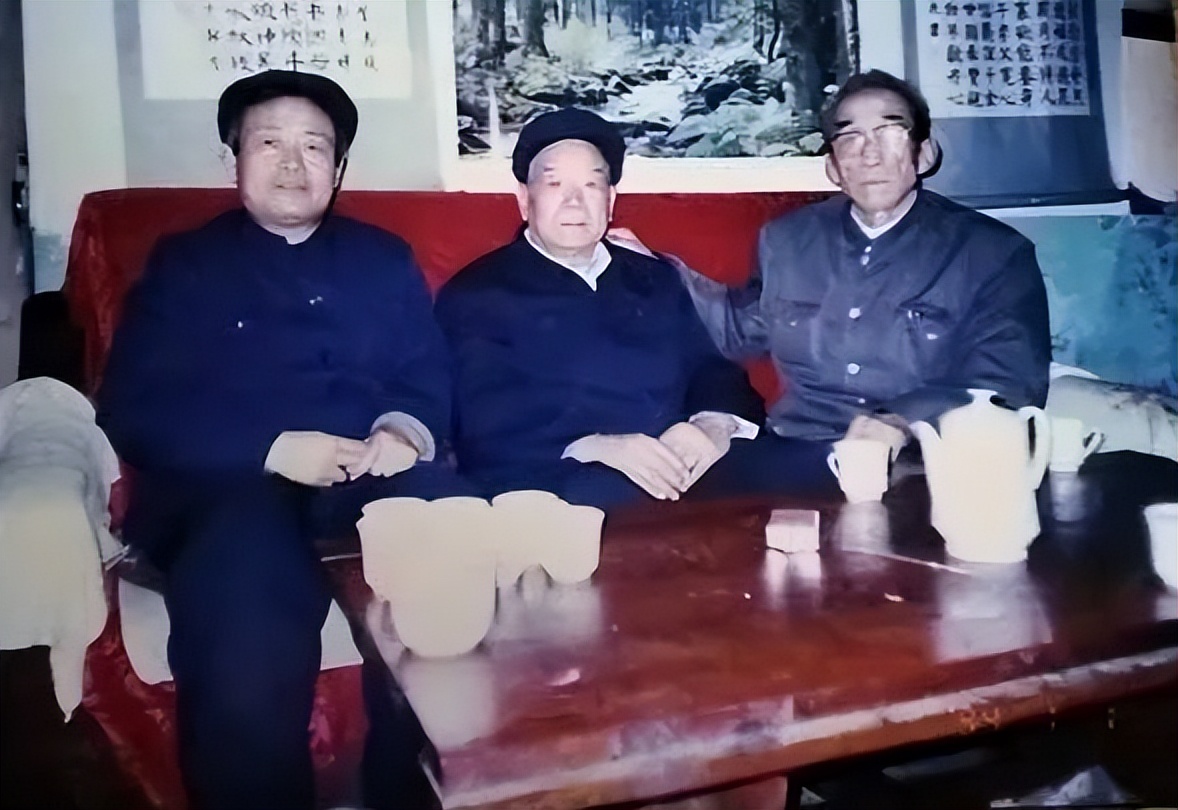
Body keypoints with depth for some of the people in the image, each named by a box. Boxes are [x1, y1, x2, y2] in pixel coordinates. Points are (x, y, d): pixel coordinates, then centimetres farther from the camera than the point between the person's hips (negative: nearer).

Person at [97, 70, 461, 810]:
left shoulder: (384, 258, 24)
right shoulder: (184, 264, 16)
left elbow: (433, 377, 15)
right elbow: (132, 411, 4)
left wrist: (407, 429, -10)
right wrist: (270, 448, -12)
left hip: (374, 475, 2)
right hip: (232, 484, -2)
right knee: (246, 647, -35)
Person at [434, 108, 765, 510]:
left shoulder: (656, 277, 24)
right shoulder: (476, 294, 7)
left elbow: (713, 371, 17)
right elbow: (487, 423, -5)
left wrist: (713, 425, -8)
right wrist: (598, 447, -21)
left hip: (684, 470, 6)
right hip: (557, 485, -6)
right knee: (603, 494, -39)